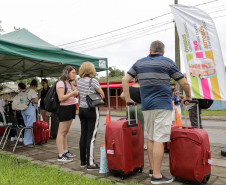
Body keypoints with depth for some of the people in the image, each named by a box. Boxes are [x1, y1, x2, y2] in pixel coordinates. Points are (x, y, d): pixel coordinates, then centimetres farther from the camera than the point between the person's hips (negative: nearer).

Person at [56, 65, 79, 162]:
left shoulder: (69, 83, 17)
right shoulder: (61, 83, -11)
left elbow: (78, 91, 18)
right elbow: (61, 98, -19)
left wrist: (76, 81, 10)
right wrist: (73, 93, -18)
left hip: (71, 108, 10)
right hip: (64, 108, -9)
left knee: (66, 131, 15)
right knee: (61, 132, -6)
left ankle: (66, 151, 24)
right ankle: (60, 155, -2)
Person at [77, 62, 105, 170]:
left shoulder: (79, 82, 8)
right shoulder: (93, 81, -11)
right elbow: (102, 95, -6)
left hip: (81, 109, 7)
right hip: (92, 110, -7)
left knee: (83, 135, 11)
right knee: (91, 137, -3)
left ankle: (83, 161, 21)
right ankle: (90, 163, 1)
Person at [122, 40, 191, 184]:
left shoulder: (140, 63, 13)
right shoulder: (167, 62, 1)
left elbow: (125, 80, 11)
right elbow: (184, 83, 0)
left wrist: (128, 99, 15)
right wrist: (188, 97, 17)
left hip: (146, 106, 5)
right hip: (163, 106, -5)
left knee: (151, 138, 16)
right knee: (159, 140, -4)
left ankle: (153, 169, 25)